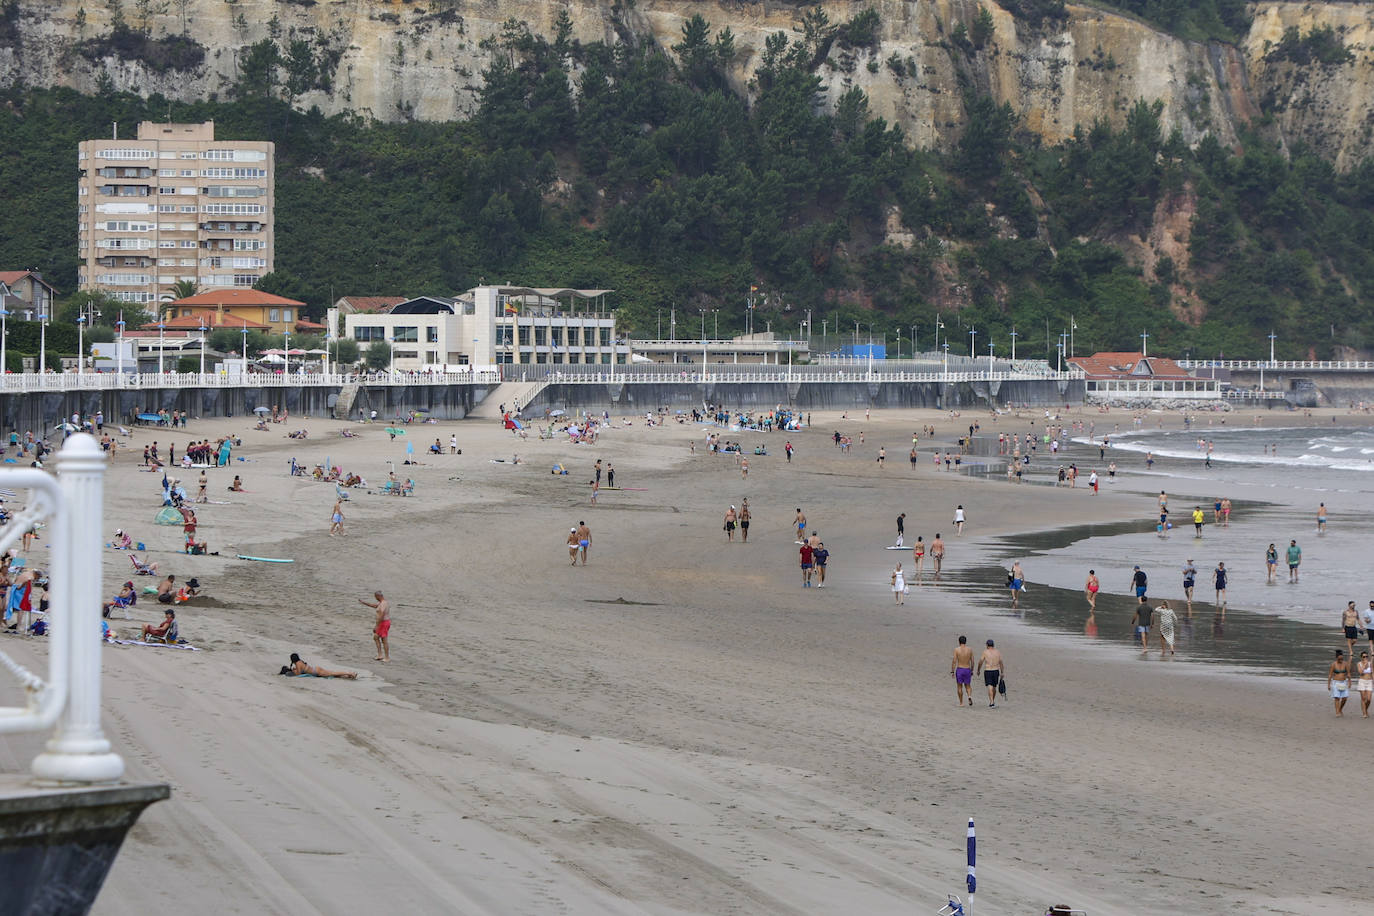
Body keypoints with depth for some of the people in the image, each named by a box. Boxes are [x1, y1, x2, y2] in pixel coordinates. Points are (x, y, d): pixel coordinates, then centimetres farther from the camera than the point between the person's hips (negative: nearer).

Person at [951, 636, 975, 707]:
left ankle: (961, 703, 13)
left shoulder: (957, 649, -6)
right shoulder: (970, 650, 1)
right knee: (968, 686, 15)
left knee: (959, 687, 11)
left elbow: (954, 661, -9)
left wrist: (952, 671, -3)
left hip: (959, 669, -2)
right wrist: (972, 671, 17)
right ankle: (970, 696, -14)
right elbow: (972, 662, 5)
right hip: (968, 669, 2)